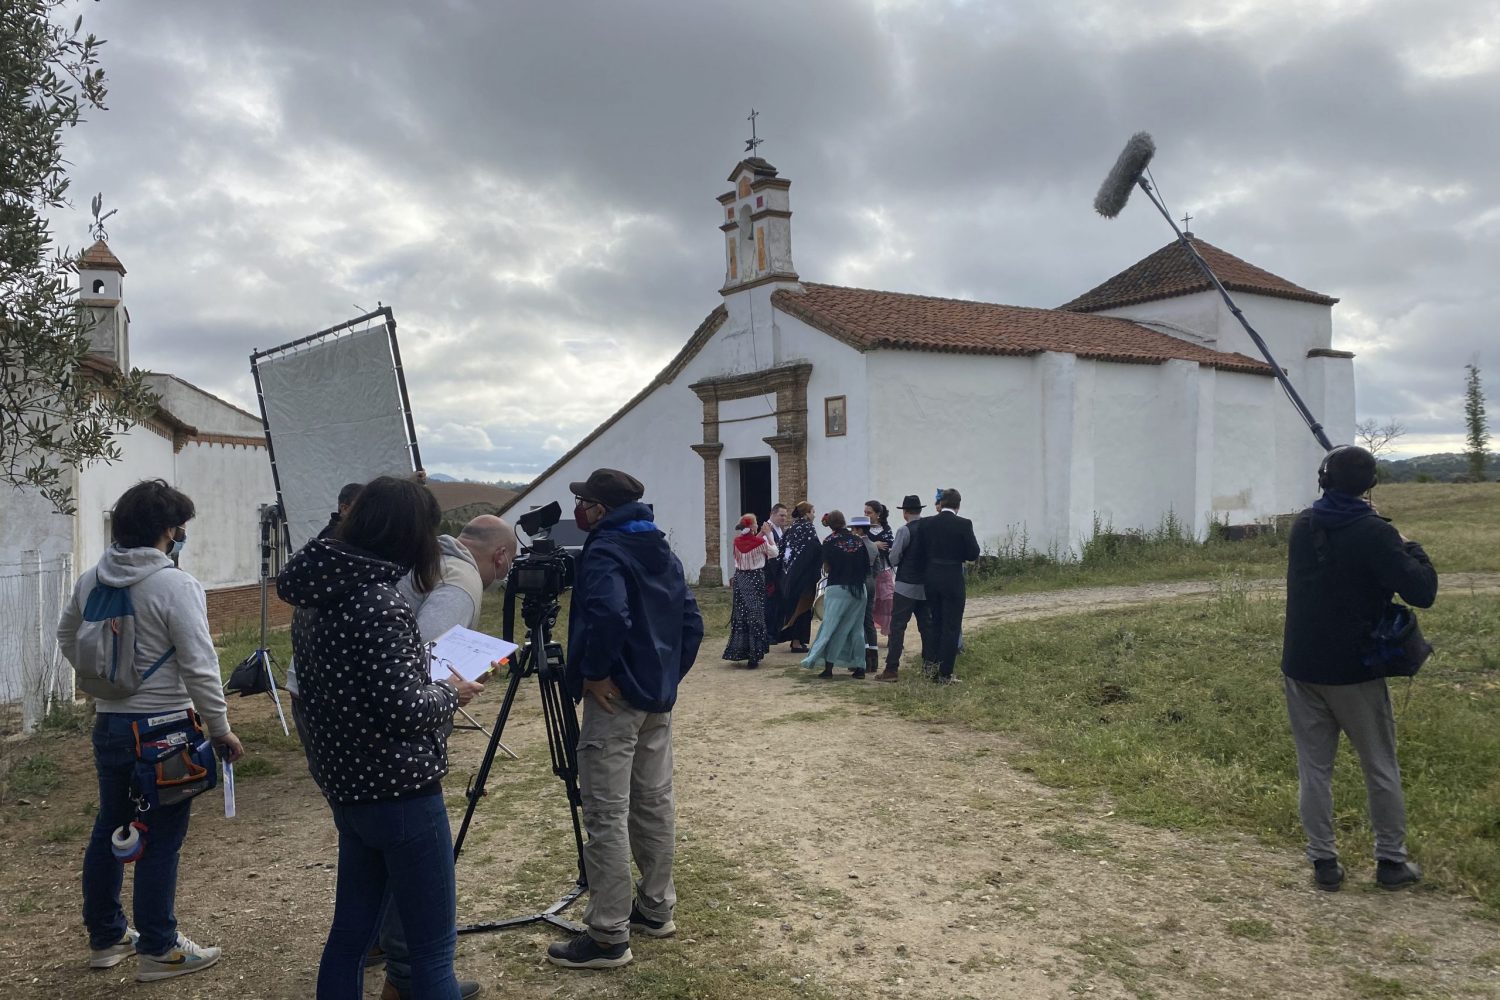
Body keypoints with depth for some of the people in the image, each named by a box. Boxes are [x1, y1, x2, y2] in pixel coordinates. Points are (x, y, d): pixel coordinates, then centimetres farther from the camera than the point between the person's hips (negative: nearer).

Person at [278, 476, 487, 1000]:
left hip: (346, 787, 9)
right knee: (433, 948, 2)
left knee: (351, 931, 18)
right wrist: (450, 692, -6)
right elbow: (405, 710, -24)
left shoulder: (315, 594, 6)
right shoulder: (378, 601, -22)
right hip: (399, 793, -9)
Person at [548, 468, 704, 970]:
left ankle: (608, 936, 2)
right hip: (658, 697, 9)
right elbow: (691, 621, 12)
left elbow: (609, 615, -32)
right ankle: (656, 909, 27)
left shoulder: (604, 552, -14)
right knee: (654, 804, 16)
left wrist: (594, 673, -20)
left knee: (606, 816, -4)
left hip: (615, 699, -9)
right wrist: (671, 671, 14)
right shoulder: (662, 551, 12)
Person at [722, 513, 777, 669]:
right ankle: (754, 656, 4)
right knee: (755, 616, 3)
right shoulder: (760, 542, -15)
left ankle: (739, 650, 22)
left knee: (740, 615, 15)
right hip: (755, 579, -4)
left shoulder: (738, 541, -2)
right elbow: (774, 552, 2)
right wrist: (768, 534, 7)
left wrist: (761, 533, 17)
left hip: (739, 579, 4)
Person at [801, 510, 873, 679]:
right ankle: (859, 666, 11)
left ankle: (828, 667, 0)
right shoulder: (858, 539, 4)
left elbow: (827, 568, -7)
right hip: (859, 589, 4)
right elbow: (867, 566, 5)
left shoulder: (830, 541, -7)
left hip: (838, 589, -3)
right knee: (857, 628, 11)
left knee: (832, 627, 3)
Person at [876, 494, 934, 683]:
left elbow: (893, 559, -11)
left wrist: (889, 552, 9)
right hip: (926, 585, 6)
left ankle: (892, 669, -8)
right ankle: (930, 663, 17)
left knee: (897, 626, -5)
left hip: (906, 585, -6)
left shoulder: (905, 530, -12)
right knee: (926, 624, 14)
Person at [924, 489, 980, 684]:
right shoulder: (964, 524, -11)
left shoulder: (928, 524, -1)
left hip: (931, 578, 4)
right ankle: (945, 673, 4)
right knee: (951, 626, 3)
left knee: (937, 622, 20)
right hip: (953, 579, -4)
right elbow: (974, 553, -9)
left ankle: (934, 663, 27)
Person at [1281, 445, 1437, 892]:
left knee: (1314, 768, 10)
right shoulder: (1373, 533, -15)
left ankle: (1323, 861, 13)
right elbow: (1422, 593, -16)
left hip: (1301, 667, 4)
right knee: (1381, 769, 13)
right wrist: (1411, 550, 1)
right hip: (1354, 671, -4)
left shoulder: (1303, 525, 1)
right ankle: (1391, 860, 21)